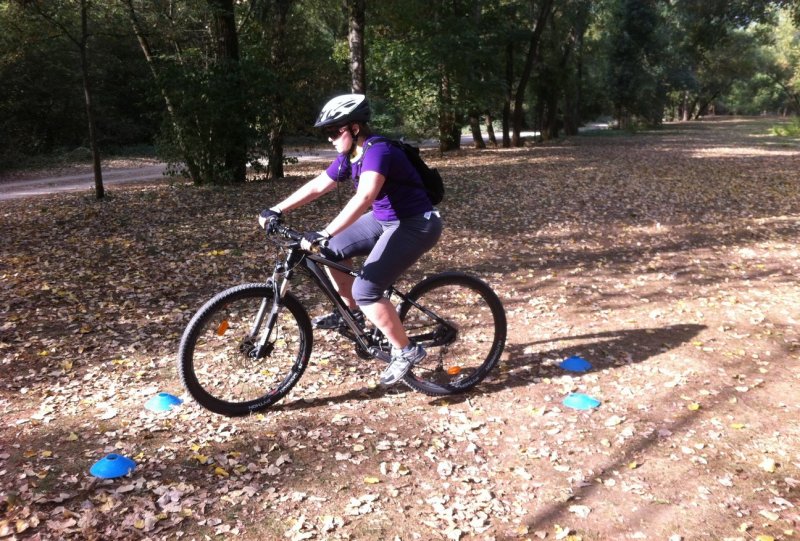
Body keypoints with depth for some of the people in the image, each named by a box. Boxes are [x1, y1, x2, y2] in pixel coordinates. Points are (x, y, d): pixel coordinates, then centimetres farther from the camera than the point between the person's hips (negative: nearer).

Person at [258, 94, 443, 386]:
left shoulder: (377, 151, -24)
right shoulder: (349, 155, 4)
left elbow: (363, 197, -40)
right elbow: (317, 185, 10)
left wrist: (324, 234, -46)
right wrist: (276, 210, 6)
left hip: (417, 224, -9)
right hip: (385, 219, 9)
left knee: (365, 291, -17)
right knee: (332, 251, 7)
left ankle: (407, 351, 0)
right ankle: (352, 313, 24)